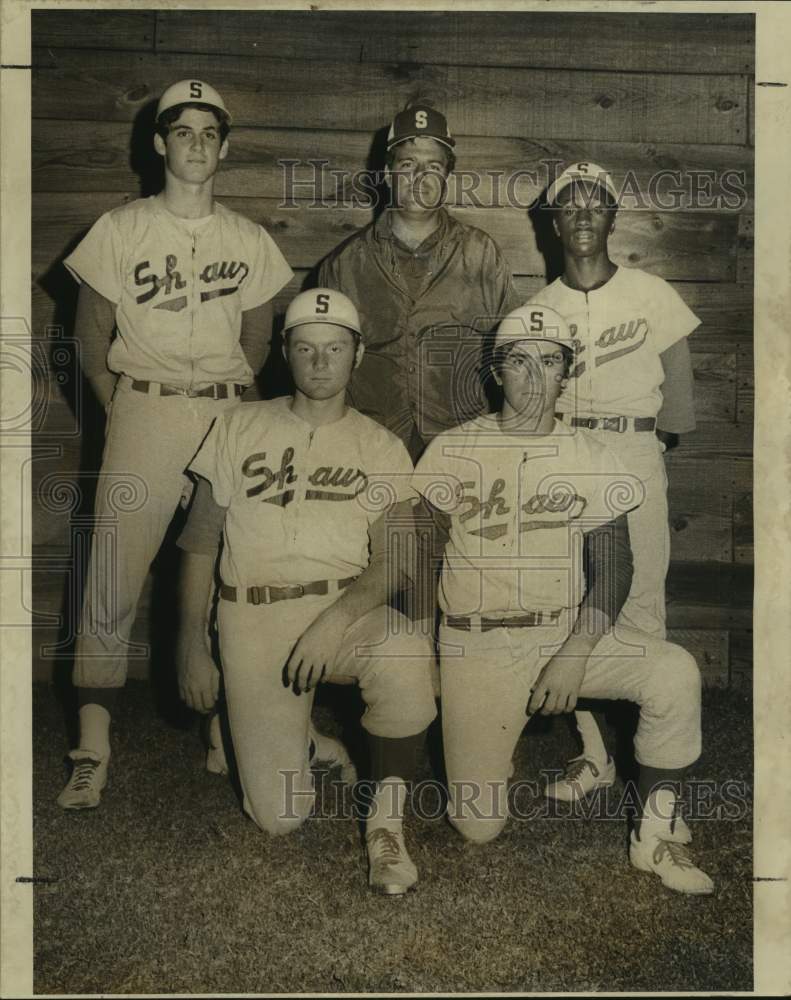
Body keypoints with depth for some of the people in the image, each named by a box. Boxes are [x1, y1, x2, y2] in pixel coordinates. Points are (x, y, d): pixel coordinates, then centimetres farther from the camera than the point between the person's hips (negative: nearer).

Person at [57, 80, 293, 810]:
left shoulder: (250, 241, 10)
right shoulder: (120, 229, 4)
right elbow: (93, 339, 5)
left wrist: (230, 405, 6)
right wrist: (124, 407, -4)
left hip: (228, 416, 2)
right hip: (143, 413, -2)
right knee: (113, 579, -5)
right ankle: (94, 750, 4)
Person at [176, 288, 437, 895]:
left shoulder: (381, 449, 6)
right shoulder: (239, 428, 8)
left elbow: (393, 563, -3)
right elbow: (200, 541, 9)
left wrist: (333, 621, -21)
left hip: (345, 608, 0)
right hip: (253, 619, 1)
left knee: (406, 653, -37)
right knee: (281, 815, -6)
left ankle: (387, 823, -16)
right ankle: (306, 730, 28)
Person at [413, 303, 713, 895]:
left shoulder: (591, 458, 2)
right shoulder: (453, 452, 0)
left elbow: (612, 566, -1)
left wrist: (575, 653, -15)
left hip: (568, 631, 2)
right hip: (476, 642, -1)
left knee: (675, 672, -25)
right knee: (478, 824, -6)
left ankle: (657, 837, -8)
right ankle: (488, 735, 27)